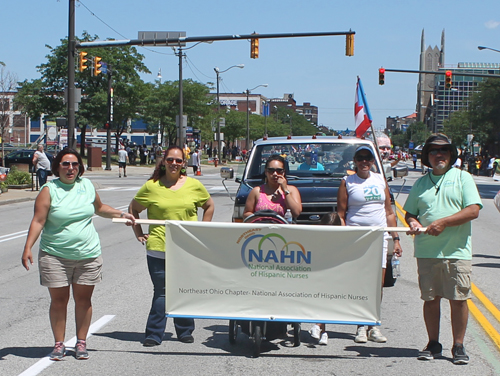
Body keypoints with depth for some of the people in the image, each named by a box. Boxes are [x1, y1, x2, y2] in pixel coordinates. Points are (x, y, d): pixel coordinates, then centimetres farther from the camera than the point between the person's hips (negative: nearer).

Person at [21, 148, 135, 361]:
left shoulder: (87, 186, 7)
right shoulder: (49, 190, -4)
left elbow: (99, 208, 26)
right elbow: (38, 221, -9)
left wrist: (121, 214, 17)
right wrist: (28, 248, -17)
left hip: (87, 255, 3)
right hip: (55, 255, -3)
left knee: (83, 299, 7)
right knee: (58, 300, 2)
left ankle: (81, 343, 18)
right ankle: (59, 344, 14)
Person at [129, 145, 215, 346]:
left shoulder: (194, 185, 7)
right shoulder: (151, 186, 4)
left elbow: (209, 206, 22)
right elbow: (133, 209, 16)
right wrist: (139, 233, 10)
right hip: (158, 247, -1)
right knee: (161, 292, -3)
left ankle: (185, 331, 21)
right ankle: (154, 334, 5)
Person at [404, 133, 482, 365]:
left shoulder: (462, 178, 4)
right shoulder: (421, 183, 15)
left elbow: (473, 211, -6)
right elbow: (409, 212, 19)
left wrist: (443, 222, -14)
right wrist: (413, 222, -5)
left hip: (457, 252, -3)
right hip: (426, 252, 3)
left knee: (459, 299, -1)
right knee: (430, 299, 6)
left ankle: (458, 347, 8)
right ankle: (433, 344, 17)